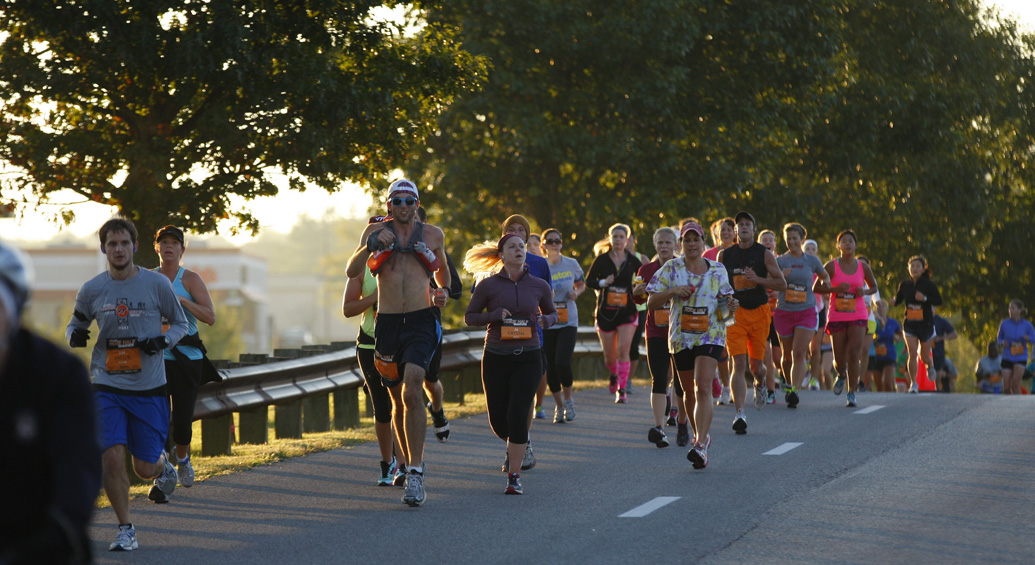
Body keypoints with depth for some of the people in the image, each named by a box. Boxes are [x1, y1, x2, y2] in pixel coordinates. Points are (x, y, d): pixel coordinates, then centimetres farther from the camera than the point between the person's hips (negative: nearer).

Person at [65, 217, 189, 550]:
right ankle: (125, 531, 3)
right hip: (107, 386, 1)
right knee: (112, 457, -13)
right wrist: (75, 335, -9)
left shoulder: (157, 284, -4)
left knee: (145, 468, 6)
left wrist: (163, 341, -13)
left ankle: (165, 467, 45)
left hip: (149, 388, -1)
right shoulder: (91, 290, 0)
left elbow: (181, 323, 8)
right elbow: (76, 323, 15)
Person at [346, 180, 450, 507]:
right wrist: (371, 245, -20)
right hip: (387, 323, 2)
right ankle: (411, 462, 33)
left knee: (412, 391, -21)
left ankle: (415, 474, -24)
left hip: (421, 322, -2)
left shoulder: (433, 234, 7)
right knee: (399, 400, 11)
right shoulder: (376, 231, 5)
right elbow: (352, 272, -8)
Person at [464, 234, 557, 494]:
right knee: (498, 420, 4)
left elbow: (552, 313, 18)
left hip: (528, 358, 0)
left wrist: (544, 321, -5)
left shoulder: (539, 286, 3)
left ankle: (514, 476, -5)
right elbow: (469, 316, 4)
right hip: (496, 358, 1)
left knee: (517, 416, -14)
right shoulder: (488, 285, -2)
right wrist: (494, 315, -13)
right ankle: (519, 446, 39)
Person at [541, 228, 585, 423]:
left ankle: (568, 400, 8)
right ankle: (559, 406, 22)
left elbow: (581, 284, 17)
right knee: (550, 367, 3)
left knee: (562, 362, -17)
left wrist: (576, 293, -4)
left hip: (568, 322, -1)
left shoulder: (571, 264, 1)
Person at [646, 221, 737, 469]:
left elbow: (725, 299, 17)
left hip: (711, 335, -2)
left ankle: (701, 446, -26)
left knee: (703, 387, -18)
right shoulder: (671, 269, 2)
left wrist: (730, 305, -7)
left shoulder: (718, 270, 5)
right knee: (689, 391, 11)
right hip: (681, 337, 2)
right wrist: (673, 292, -16)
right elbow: (651, 303, 0)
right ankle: (701, 435, 35)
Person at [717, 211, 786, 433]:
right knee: (739, 364, -12)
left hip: (759, 312, 0)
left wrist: (757, 279, -15)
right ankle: (739, 414, -15)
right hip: (734, 313, 0)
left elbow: (782, 283, -2)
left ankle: (760, 385, 43)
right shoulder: (724, 255, 6)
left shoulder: (764, 254, 1)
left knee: (756, 365, 5)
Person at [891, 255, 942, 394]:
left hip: (926, 324, -1)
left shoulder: (928, 285, -7)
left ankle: (930, 366, 46)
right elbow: (899, 299, 13)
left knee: (924, 355, 9)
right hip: (910, 325, 1)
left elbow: (939, 301, -8)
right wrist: (894, 302, -10)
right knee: (912, 353, -12)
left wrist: (925, 298, -24)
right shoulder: (904, 285, 2)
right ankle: (913, 383, -1)